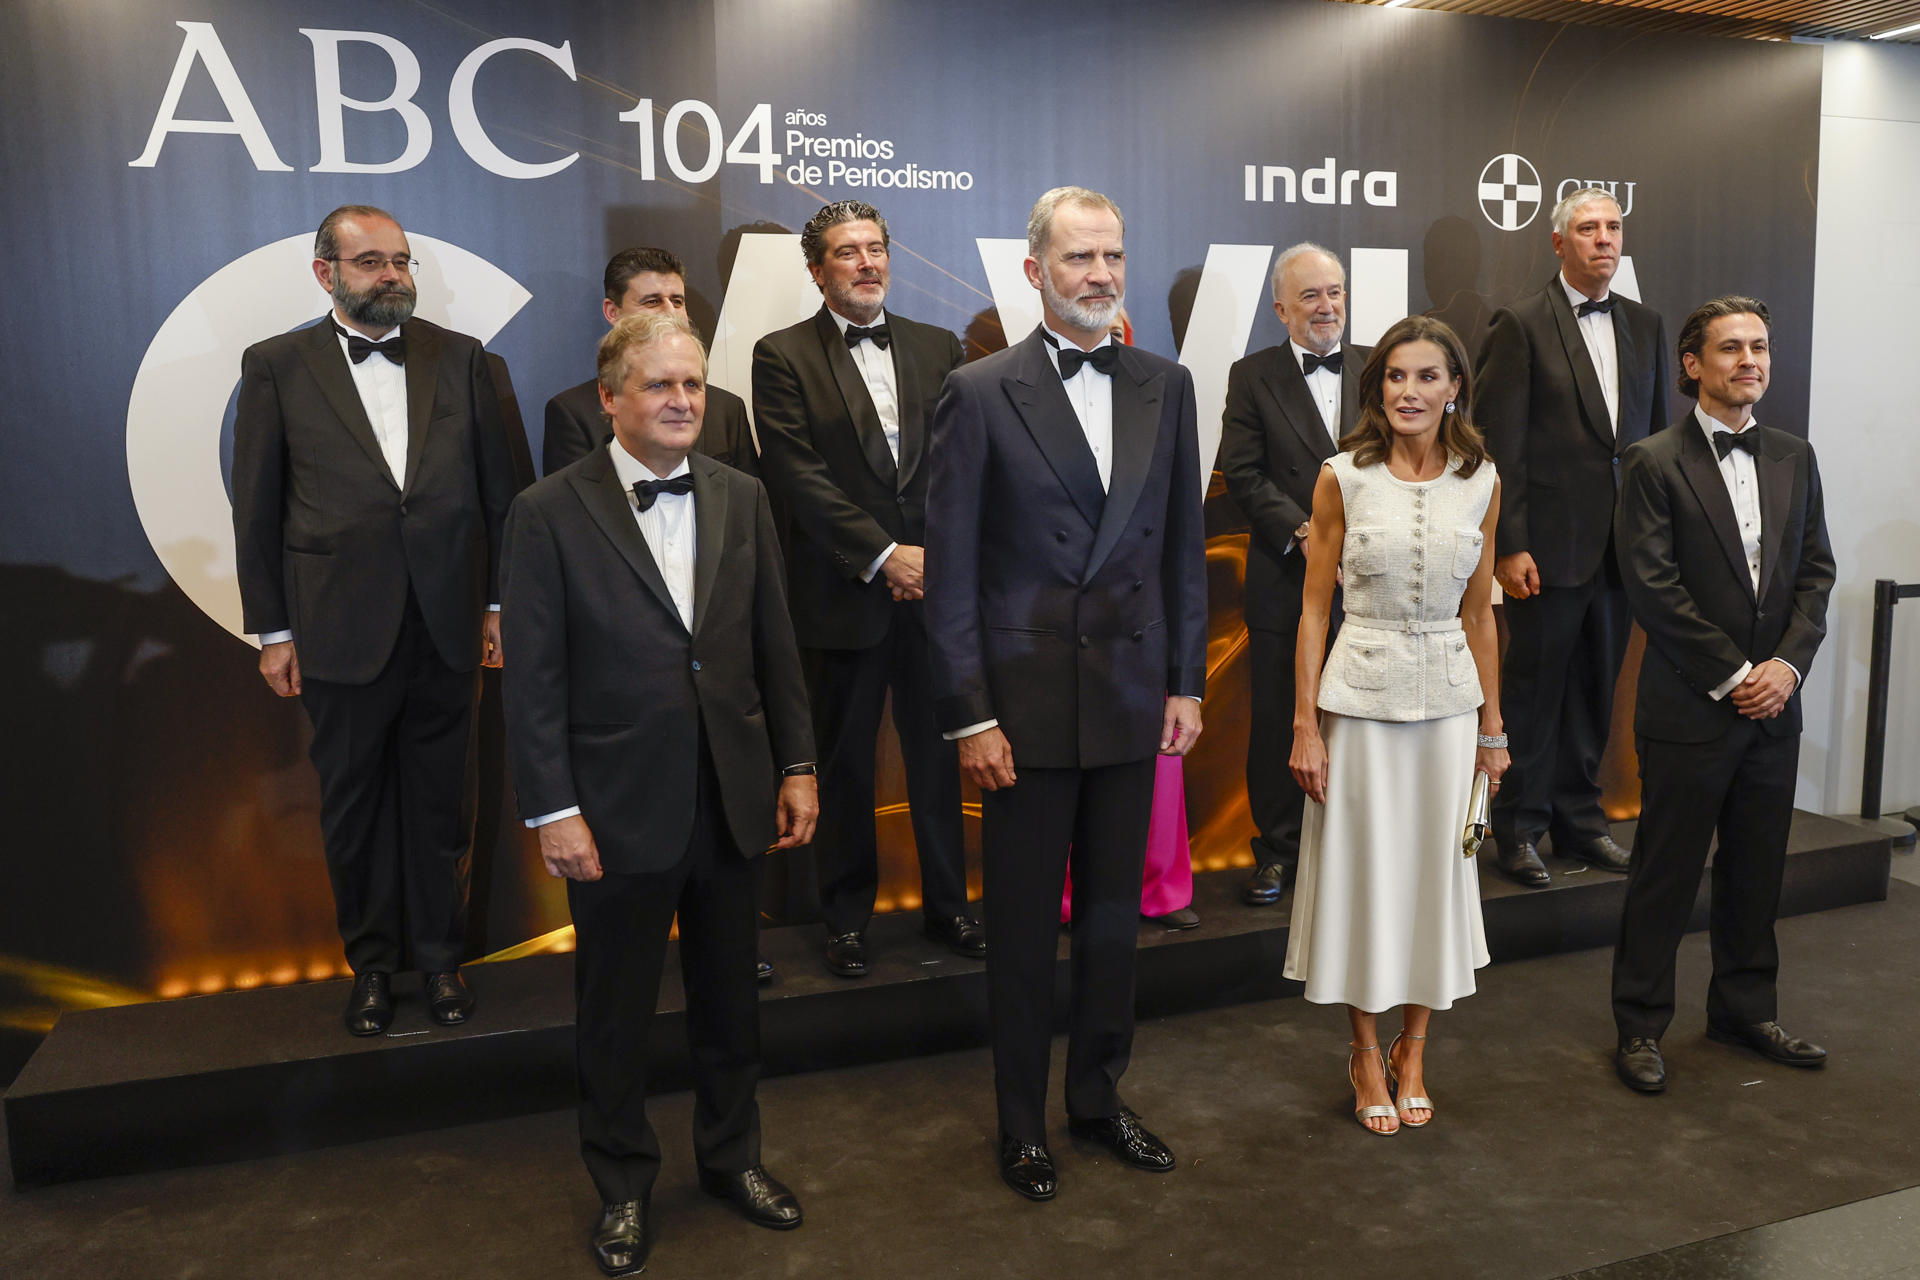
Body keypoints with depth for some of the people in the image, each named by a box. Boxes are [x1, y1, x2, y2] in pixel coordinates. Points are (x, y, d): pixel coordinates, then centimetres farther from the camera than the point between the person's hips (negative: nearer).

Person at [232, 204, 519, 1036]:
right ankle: (372, 962, 29)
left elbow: (498, 490, 6)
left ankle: (440, 955, 26)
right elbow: (256, 508, 3)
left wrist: (501, 603, 2)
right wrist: (271, 630, 0)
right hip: (341, 631, 0)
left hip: (447, 625, 1)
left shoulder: (459, 357, 5)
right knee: (355, 808, 11)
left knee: (442, 802, 10)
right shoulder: (277, 365, 3)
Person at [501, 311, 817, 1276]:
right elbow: (533, 679, -9)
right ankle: (623, 1189, 35)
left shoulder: (742, 499, 4)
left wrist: (797, 767, 4)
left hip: (730, 800, 4)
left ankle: (731, 1158, 40)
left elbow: (774, 645, 7)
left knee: (729, 997, 18)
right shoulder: (550, 513, -8)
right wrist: (552, 811, -11)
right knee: (614, 1012, 13)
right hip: (618, 806, -3)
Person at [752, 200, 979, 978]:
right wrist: (883, 556, -14)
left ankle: (948, 905, 25)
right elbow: (801, 478, -9)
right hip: (845, 595, -3)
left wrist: (933, 553, -6)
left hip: (934, 588, 3)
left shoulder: (939, 348, 11)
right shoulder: (783, 357, 0)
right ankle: (847, 917, 23)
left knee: (939, 753, 10)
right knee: (845, 765, 8)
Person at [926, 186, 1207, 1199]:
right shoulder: (980, 393, -6)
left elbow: (1184, 546, 10)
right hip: (1026, 703, -4)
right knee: (1023, 924, 9)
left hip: (1132, 698, 4)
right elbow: (950, 570, -8)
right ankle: (1022, 1120, 28)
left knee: (1113, 913, 15)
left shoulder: (1165, 386, 7)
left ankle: (1099, 1094, 35)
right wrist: (969, 715, -11)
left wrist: (1186, 683, 6)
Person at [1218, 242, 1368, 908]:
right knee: (1277, 721, 6)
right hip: (1285, 580, -2)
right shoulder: (1252, 376, 3)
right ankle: (1278, 850, 20)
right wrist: (1301, 531, -15)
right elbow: (1243, 473, -5)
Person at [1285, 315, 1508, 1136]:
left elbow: (1478, 611, 10)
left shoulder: (1481, 482, 3)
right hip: (1360, 697, -3)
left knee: (1435, 869, 10)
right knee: (1362, 869, 6)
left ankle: (1412, 1054, 28)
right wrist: (1305, 727, -9)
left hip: (1449, 698, 3)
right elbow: (1314, 607, -4)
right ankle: (1367, 1056, 25)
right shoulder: (1343, 477, -5)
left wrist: (1492, 727, 10)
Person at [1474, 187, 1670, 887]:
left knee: (1595, 691, 14)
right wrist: (1508, 545, -15)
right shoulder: (1520, 325, -6)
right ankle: (1518, 829, 16)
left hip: (1622, 546, 6)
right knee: (1533, 692, 3)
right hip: (1550, 545, -5)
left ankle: (1579, 818, 28)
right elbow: (1499, 443, -10)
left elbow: (1658, 432, 14)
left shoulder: (1646, 325, 12)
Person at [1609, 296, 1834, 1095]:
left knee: (1757, 872, 15)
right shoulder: (1655, 463, -7)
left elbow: (1816, 571, 8)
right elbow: (1652, 585, -13)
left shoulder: (1794, 458, 11)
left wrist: (1788, 663, -7)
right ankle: (1640, 1026, 16)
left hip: (1774, 705, 6)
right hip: (1689, 708, -5)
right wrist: (1732, 675, -14)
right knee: (1665, 874, 3)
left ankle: (1745, 1010, 32)